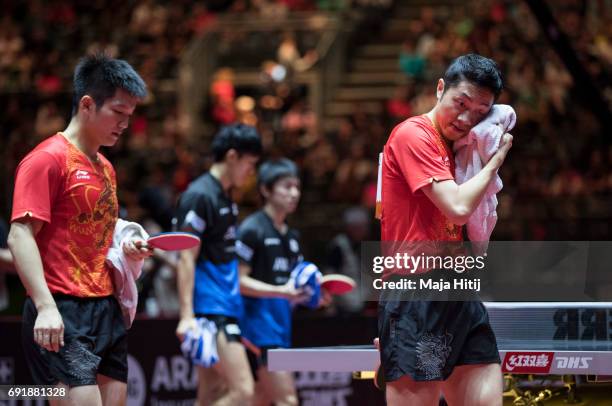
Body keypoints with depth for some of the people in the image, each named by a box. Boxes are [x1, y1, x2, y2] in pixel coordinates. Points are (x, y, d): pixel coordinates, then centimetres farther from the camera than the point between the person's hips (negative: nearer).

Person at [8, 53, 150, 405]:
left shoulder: (106, 169, 19)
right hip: (63, 315, -9)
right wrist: (45, 306, -25)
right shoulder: (49, 158, -7)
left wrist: (127, 249, 8)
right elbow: (20, 235, -15)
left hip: (107, 309, 9)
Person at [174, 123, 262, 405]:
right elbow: (186, 259, -15)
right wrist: (187, 316, -22)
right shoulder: (199, 195, -11)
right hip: (209, 311, -10)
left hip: (226, 310, 10)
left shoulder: (225, 197, 17)